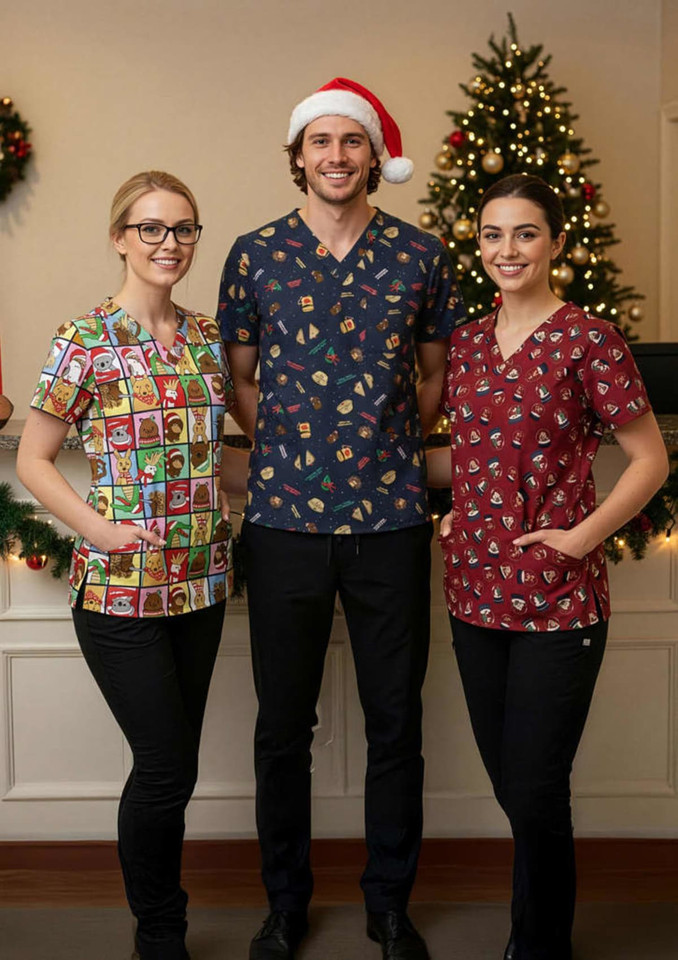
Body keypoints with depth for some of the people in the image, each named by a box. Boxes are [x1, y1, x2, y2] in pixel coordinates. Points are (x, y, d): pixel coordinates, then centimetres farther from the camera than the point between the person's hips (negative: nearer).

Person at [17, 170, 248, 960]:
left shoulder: (207, 338, 8)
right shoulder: (87, 341, -8)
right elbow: (33, 461, -4)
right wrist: (101, 528, -16)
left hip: (200, 580, 5)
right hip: (120, 585, -5)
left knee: (173, 768, 14)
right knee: (165, 769, 0)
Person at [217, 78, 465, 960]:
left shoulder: (421, 255, 4)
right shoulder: (255, 255, 3)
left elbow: (436, 376, 13)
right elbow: (240, 377, 11)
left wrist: (393, 452, 6)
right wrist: (289, 451, 3)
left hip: (392, 522, 0)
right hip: (284, 520, 0)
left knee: (395, 722, 9)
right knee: (283, 725, 10)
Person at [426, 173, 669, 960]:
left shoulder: (587, 340, -7)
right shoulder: (466, 343, 10)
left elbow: (650, 459, -6)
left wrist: (582, 536, -13)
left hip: (557, 599, -5)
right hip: (476, 591, 6)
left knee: (534, 792, 0)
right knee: (509, 784, 15)